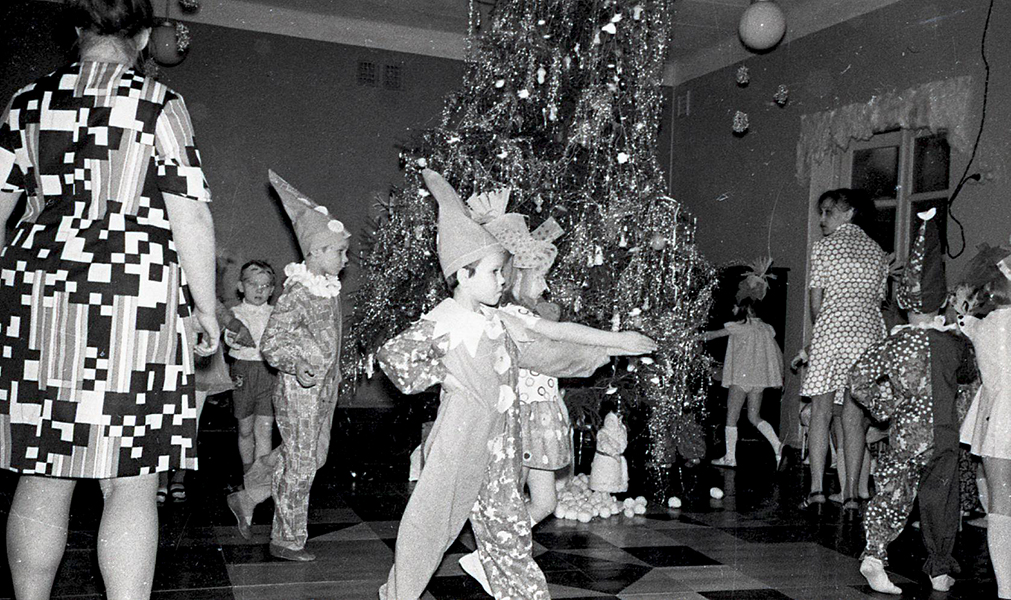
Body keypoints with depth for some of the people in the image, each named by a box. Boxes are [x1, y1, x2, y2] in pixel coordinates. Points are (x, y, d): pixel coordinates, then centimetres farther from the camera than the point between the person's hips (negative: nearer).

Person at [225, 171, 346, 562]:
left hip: (324, 387, 9)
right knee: (299, 465, 0)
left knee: (313, 454, 17)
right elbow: (270, 343, -18)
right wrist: (299, 365, -31)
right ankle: (287, 540, 14)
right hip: (299, 390, -9)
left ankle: (246, 497, 32)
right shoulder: (298, 293, -18)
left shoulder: (329, 288, 7)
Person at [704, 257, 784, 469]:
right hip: (760, 378, 6)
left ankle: (730, 457, 6)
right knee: (754, 416, 14)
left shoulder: (738, 327, -10)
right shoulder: (765, 328, 6)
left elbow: (719, 332, 6)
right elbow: (778, 353, 8)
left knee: (731, 416, 3)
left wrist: (706, 335, 25)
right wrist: (780, 375, 17)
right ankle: (776, 443, -6)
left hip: (741, 378, -6)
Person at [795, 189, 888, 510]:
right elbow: (878, 300, 15)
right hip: (870, 333, 4)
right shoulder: (878, 251, 19)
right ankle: (851, 493, 2)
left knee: (821, 412, 0)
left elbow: (816, 302, 2)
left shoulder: (825, 245, 5)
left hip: (833, 328, -4)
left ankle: (816, 488, -6)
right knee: (854, 416, 4)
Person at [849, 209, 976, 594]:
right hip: (946, 433, 1)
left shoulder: (897, 342, -6)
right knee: (940, 499, 12)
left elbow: (859, 378, -10)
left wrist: (882, 408, 1)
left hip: (906, 432, -1)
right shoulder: (957, 343, -2)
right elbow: (969, 375, 17)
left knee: (893, 494, 5)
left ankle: (874, 554, -12)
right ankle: (940, 570, 20)